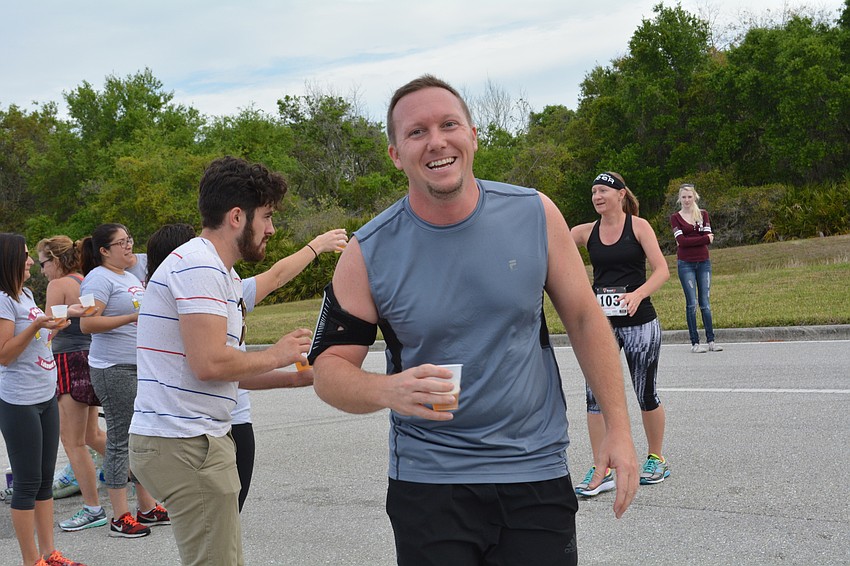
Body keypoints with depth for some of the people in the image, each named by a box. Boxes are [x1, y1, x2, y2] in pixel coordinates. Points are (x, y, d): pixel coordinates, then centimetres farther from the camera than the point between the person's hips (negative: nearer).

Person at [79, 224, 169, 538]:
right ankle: (120, 518, 2)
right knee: (120, 440, -4)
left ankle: (147, 508, 21)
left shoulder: (131, 277, 17)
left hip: (141, 368, 9)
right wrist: (132, 317, -21)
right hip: (114, 370, -9)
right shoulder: (99, 278, -10)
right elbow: (87, 324, -20)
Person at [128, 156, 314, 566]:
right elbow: (210, 363, -24)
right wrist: (275, 355, -8)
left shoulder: (215, 271, 20)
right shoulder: (199, 265, -14)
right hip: (185, 443, -11)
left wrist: (296, 377, 13)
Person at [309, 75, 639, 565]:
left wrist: (619, 427, -1)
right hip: (428, 485, -1)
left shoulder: (535, 214, -4)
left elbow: (584, 319, 3)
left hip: (538, 475, 1)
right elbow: (329, 368, -3)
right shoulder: (369, 254, -8)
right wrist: (389, 390, -24)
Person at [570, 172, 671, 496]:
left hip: (638, 321, -3)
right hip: (601, 322, 3)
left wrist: (638, 294, -25)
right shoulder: (587, 232, 6)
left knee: (645, 394, 8)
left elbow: (662, 270, -9)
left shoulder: (638, 226, -3)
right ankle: (601, 471, 1)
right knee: (595, 393, -6)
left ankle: (656, 460, 29)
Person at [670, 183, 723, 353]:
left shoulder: (703, 214, 10)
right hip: (686, 264, -2)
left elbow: (708, 238, -2)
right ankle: (695, 342, 0)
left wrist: (689, 241, -10)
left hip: (703, 262, 2)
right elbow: (681, 240, -11)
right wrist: (703, 238, -11)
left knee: (705, 302, 3)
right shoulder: (675, 218, 3)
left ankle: (711, 340, 7)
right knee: (691, 303, -3)